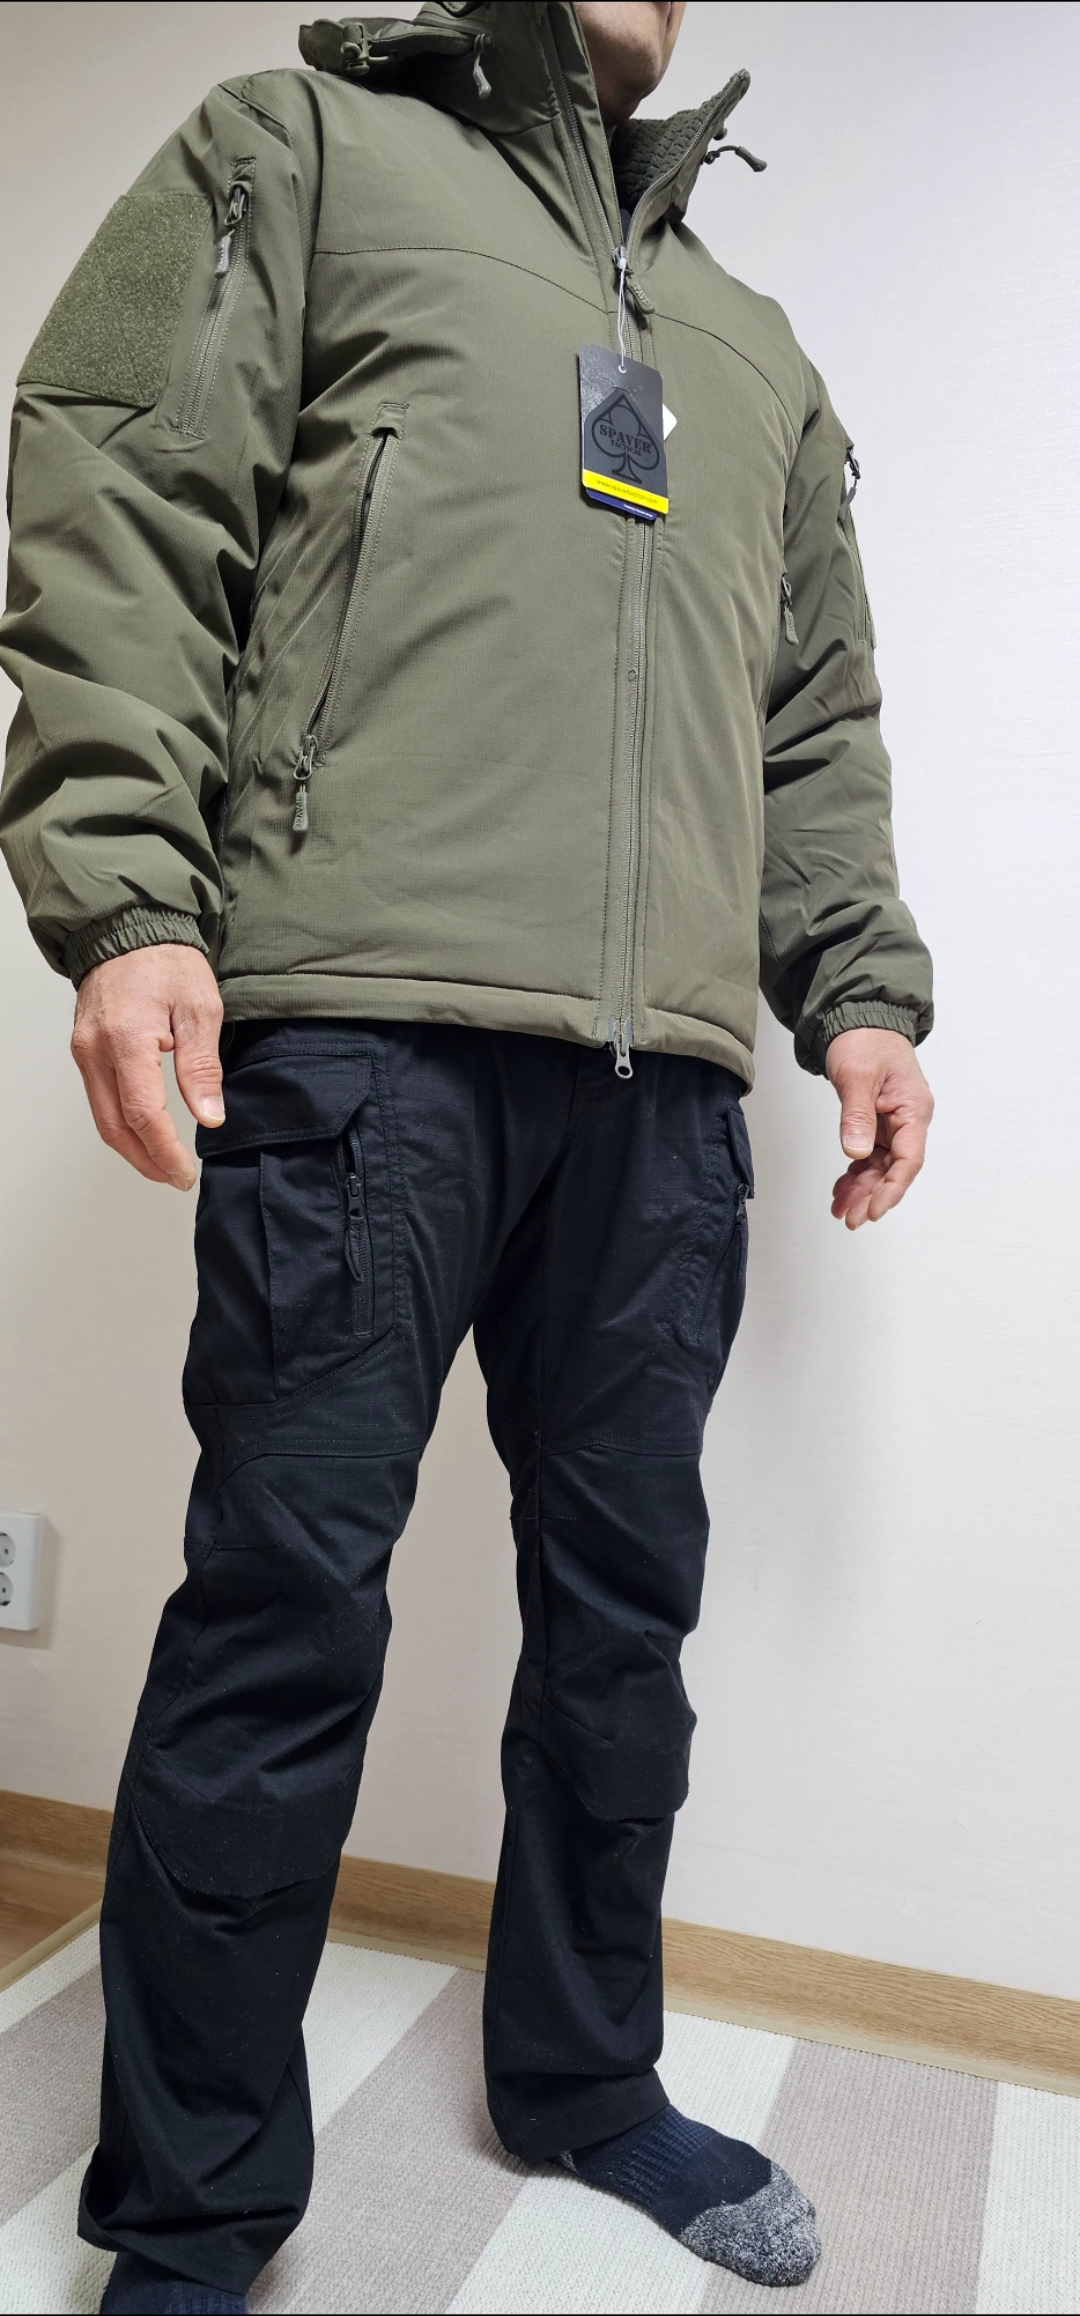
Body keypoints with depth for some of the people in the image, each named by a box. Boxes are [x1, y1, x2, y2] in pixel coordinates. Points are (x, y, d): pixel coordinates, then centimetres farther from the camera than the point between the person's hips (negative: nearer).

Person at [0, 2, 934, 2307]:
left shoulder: (759, 354, 30)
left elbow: (822, 729, 25)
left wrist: (861, 987, 11)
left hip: (668, 1082, 6)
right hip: (364, 1021, -5)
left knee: (625, 1602, 10)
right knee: (289, 1607, -4)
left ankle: (584, 2078, 31)